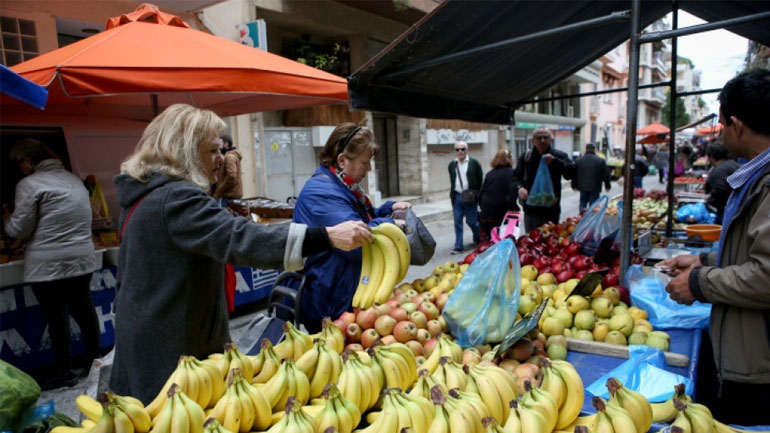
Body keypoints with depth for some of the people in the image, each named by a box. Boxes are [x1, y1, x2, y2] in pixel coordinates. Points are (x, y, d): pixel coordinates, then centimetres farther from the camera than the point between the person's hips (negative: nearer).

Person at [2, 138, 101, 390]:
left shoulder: (29, 184, -10)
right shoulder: (74, 179, 11)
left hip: (48, 265, -6)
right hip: (82, 259, 7)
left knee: (57, 318, 4)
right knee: (84, 311, 16)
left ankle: (64, 373, 16)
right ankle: (94, 361, 27)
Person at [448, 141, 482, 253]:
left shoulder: (474, 163, 0)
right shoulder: (452, 165, 11)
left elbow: (480, 180, 0)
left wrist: (477, 195, -5)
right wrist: (452, 195, 12)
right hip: (457, 197, 3)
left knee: (471, 221, 3)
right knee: (457, 222, 2)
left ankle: (479, 239, 30)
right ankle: (458, 246, 8)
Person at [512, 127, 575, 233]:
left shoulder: (559, 156, -1)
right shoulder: (525, 156, 5)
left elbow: (571, 173, -14)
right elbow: (516, 176, 5)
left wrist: (555, 161, -26)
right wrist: (520, 187, -17)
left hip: (551, 211, -2)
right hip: (531, 210, 2)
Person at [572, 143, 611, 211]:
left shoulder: (578, 160, 2)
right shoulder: (601, 161, -5)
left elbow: (574, 174, 7)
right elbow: (606, 175, -1)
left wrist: (574, 185, 17)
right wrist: (607, 186, 12)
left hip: (582, 187, 2)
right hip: (595, 188, -2)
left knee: (582, 203, 14)